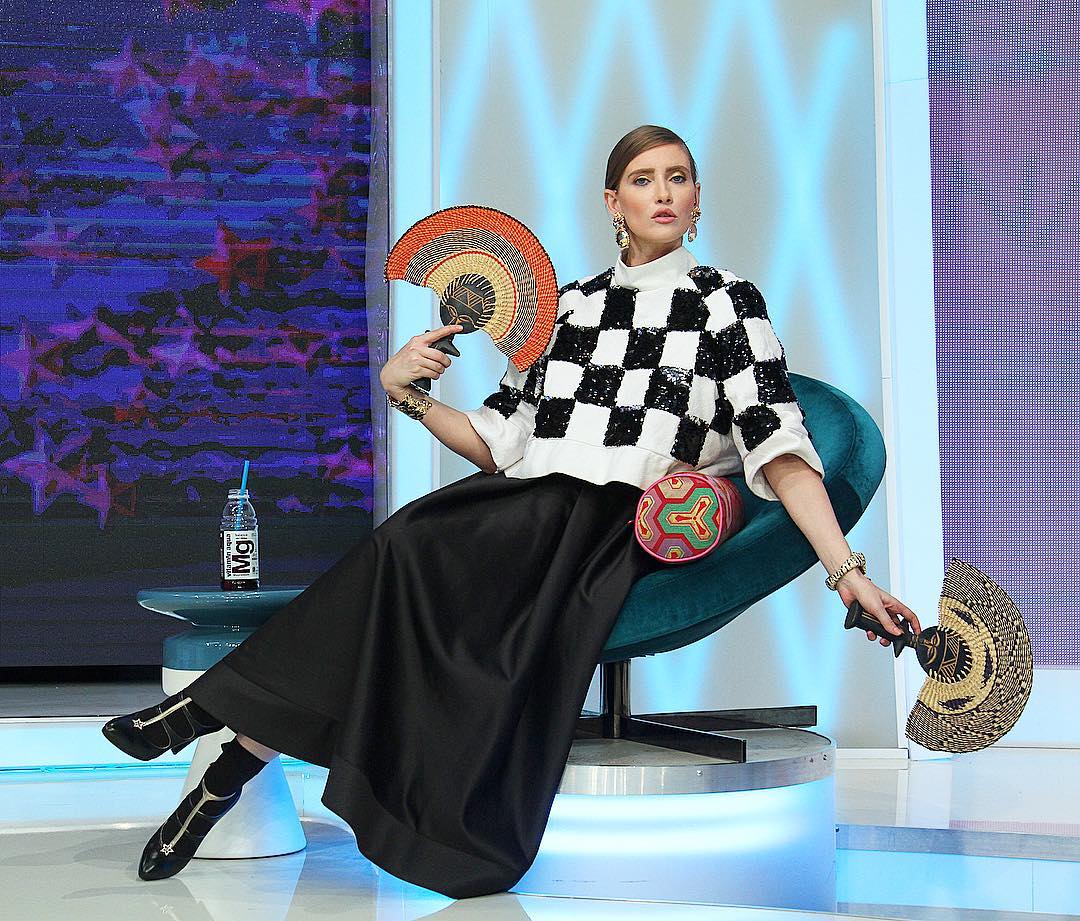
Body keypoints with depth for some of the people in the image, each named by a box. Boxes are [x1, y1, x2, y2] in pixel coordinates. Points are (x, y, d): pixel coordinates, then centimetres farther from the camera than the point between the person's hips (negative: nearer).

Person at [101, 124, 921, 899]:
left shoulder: (727, 302, 9)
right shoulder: (568, 304, 21)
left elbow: (777, 440, -2)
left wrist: (847, 570, -13)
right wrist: (409, 397, 6)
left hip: (611, 532, -3)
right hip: (517, 513, 3)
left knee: (413, 541, -31)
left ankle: (215, 709, -22)